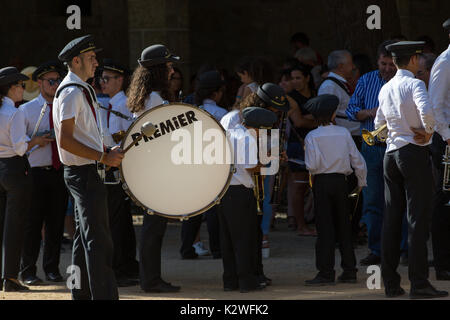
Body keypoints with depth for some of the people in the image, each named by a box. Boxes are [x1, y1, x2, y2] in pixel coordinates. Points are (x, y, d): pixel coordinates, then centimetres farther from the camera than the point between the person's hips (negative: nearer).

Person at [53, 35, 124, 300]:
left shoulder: (84, 90, 16)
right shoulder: (71, 93, -16)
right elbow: (65, 141, -23)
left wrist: (109, 153, 10)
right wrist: (103, 157, -21)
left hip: (87, 171, 10)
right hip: (83, 172, -10)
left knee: (86, 237, 14)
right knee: (98, 240, -12)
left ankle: (82, 294, 20)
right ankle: (104, 296, -14)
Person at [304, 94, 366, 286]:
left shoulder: (312, 137, -7)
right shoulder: (344, 133, 2)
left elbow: (312, 165, -16)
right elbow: (358, 161, 4)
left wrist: (313, 176, 6)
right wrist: (361, 182, 17)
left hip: (321, 183, -3)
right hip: (340, 181, 3)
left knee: (325, 228, -2)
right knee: (343, 226, 11)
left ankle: (326, 273, -4)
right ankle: (349, 271, 14)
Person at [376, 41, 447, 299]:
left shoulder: (385, 89, 12)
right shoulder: (415, 84, -10)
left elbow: (379, 124, 23)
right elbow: (426, 110, -28)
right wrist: (428, 132, -12)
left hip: (392, 153, 7)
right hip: (415, 152, -7)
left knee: (392, 219, 7)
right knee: (418, 219, -7)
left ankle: (391, 283, 7)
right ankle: (419, 284, -11)